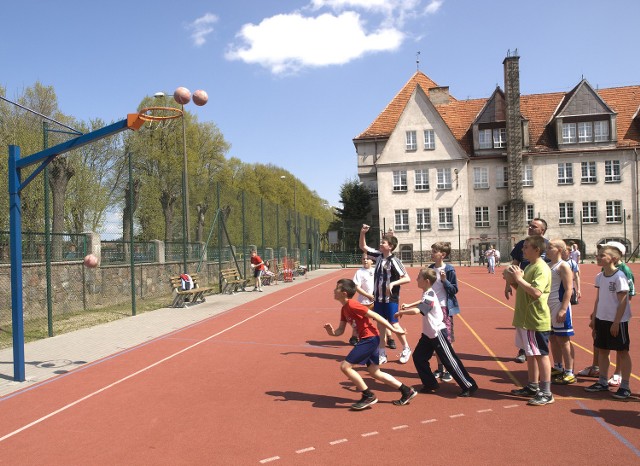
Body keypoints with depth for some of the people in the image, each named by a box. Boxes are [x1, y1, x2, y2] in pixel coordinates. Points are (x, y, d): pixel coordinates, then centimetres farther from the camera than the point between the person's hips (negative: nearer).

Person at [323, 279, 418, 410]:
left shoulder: (352, 305, -17)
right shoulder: (344, 309, 12)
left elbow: (375, 316, -16)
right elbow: (340, 330, 13)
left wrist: (393, 329, -14)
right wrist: (332, 332, -10)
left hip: (370, 339, -10)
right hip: (369, 340, 10)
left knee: (345, 366, -9)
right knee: (375, 373, 17)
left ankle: (368, 396, 1)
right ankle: (407, 391, 25)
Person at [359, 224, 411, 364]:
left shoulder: (394, 261, -15)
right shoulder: (378, 255, 2)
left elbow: (407, 279, -15)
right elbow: (363, 247, 13)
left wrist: (393, 283, -27)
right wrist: (362, 233, -1)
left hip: (390, 299, -6)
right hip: (378, 298, 6)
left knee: (394, 324, 3)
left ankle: (406, 349, 25)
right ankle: (382, 354, 20)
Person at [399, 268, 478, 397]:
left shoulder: (429, 295, -24)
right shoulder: (427, 293, 5)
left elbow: (416, 311, -38)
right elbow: (423, 302, 31)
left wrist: (400, 312, -23)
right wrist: (408, 305, 16)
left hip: (438, 333, -10)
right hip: (428, 333, 10)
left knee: (449, 361, -2)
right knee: (418, 357, 8)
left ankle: (470, 386, 10)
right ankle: (430, 384, 20)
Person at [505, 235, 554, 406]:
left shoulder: (542, 269, -17)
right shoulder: (529, 267, 13)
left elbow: (536, 292, -28)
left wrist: (519, 278, -21)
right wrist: (513, 282, 3)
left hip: (537, 320, -10)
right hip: (525, 319, 10)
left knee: (541, 355, -1)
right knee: (530, 354, 17)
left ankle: (546, 393, 7)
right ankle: (532, 387, 28)